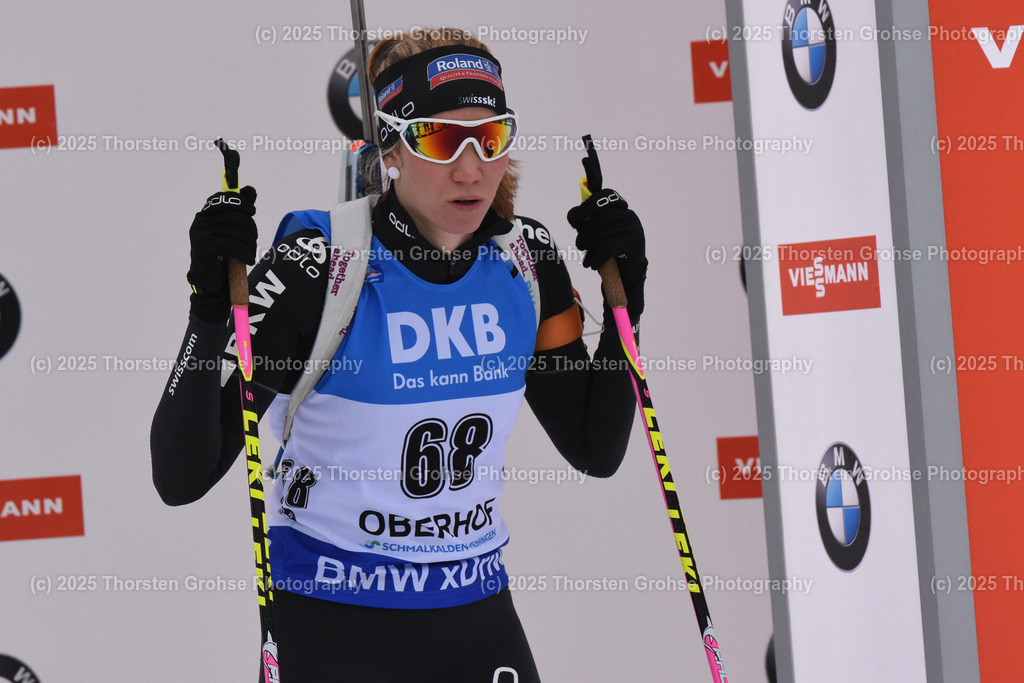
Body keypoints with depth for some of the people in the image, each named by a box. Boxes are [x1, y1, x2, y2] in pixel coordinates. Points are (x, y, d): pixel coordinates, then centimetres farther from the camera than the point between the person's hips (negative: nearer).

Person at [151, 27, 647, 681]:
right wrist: (212, 308, -31)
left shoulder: (523, 260, -1)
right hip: (330, 622, -5)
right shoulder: (321, 264, -17)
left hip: (478, 617, 5)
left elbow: (597, 451, 8)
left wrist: (624, 301, -1)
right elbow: (180, 478, -20)